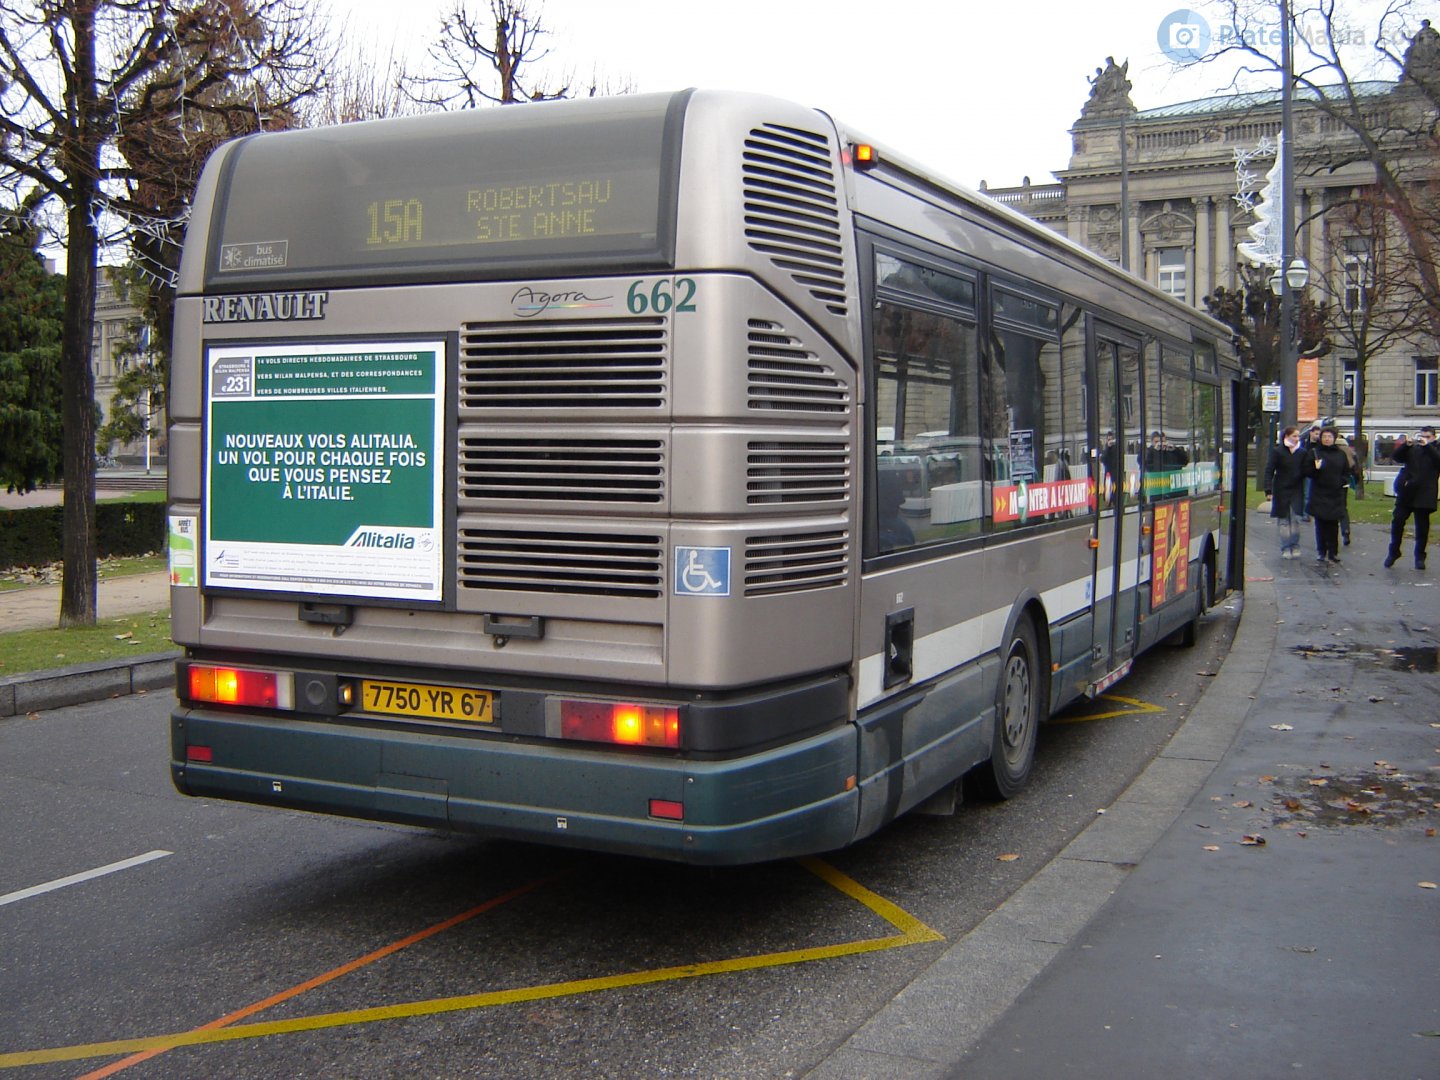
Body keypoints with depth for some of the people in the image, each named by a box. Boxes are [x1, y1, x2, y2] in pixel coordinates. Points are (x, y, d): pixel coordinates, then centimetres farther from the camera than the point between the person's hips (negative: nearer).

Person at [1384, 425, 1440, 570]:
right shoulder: (1412, 449, 10)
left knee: (1422, 527, 4)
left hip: (1424, 496, -1)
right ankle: (1393, 552, 13)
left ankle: (1420, 557, 14)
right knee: (1397, 521, -2)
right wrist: (1406, 444, -17)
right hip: (1406, 493, 1)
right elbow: (1395, 456, -1)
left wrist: (1427, 445, -23)